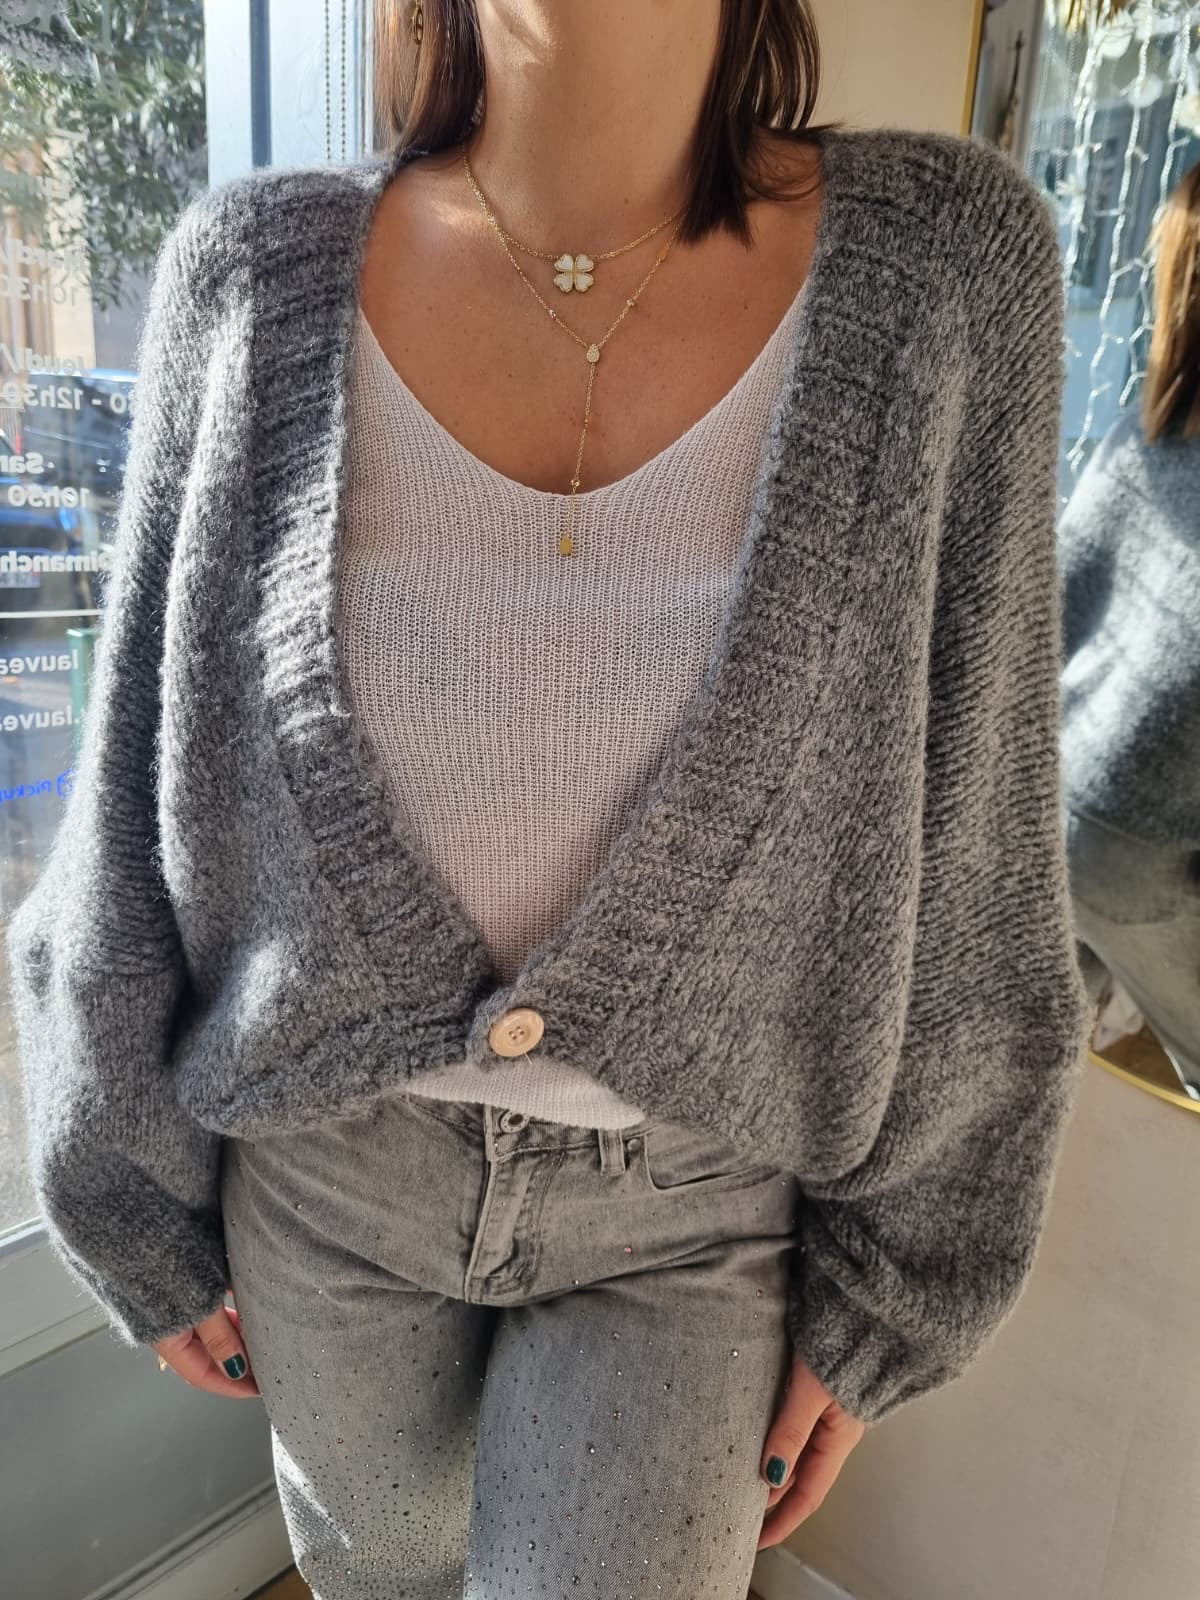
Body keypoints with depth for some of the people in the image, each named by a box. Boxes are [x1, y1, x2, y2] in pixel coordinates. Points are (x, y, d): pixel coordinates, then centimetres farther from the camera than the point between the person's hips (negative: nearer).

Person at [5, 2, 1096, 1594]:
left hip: (699, 1211, -1)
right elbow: (150, 767, -4)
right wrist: (142, 1214, 4)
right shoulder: (263, 272, -10)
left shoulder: (939, 258, -13)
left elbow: (961, 832, -8)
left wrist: (886, 1295, -2)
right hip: (332, 1163, 2)